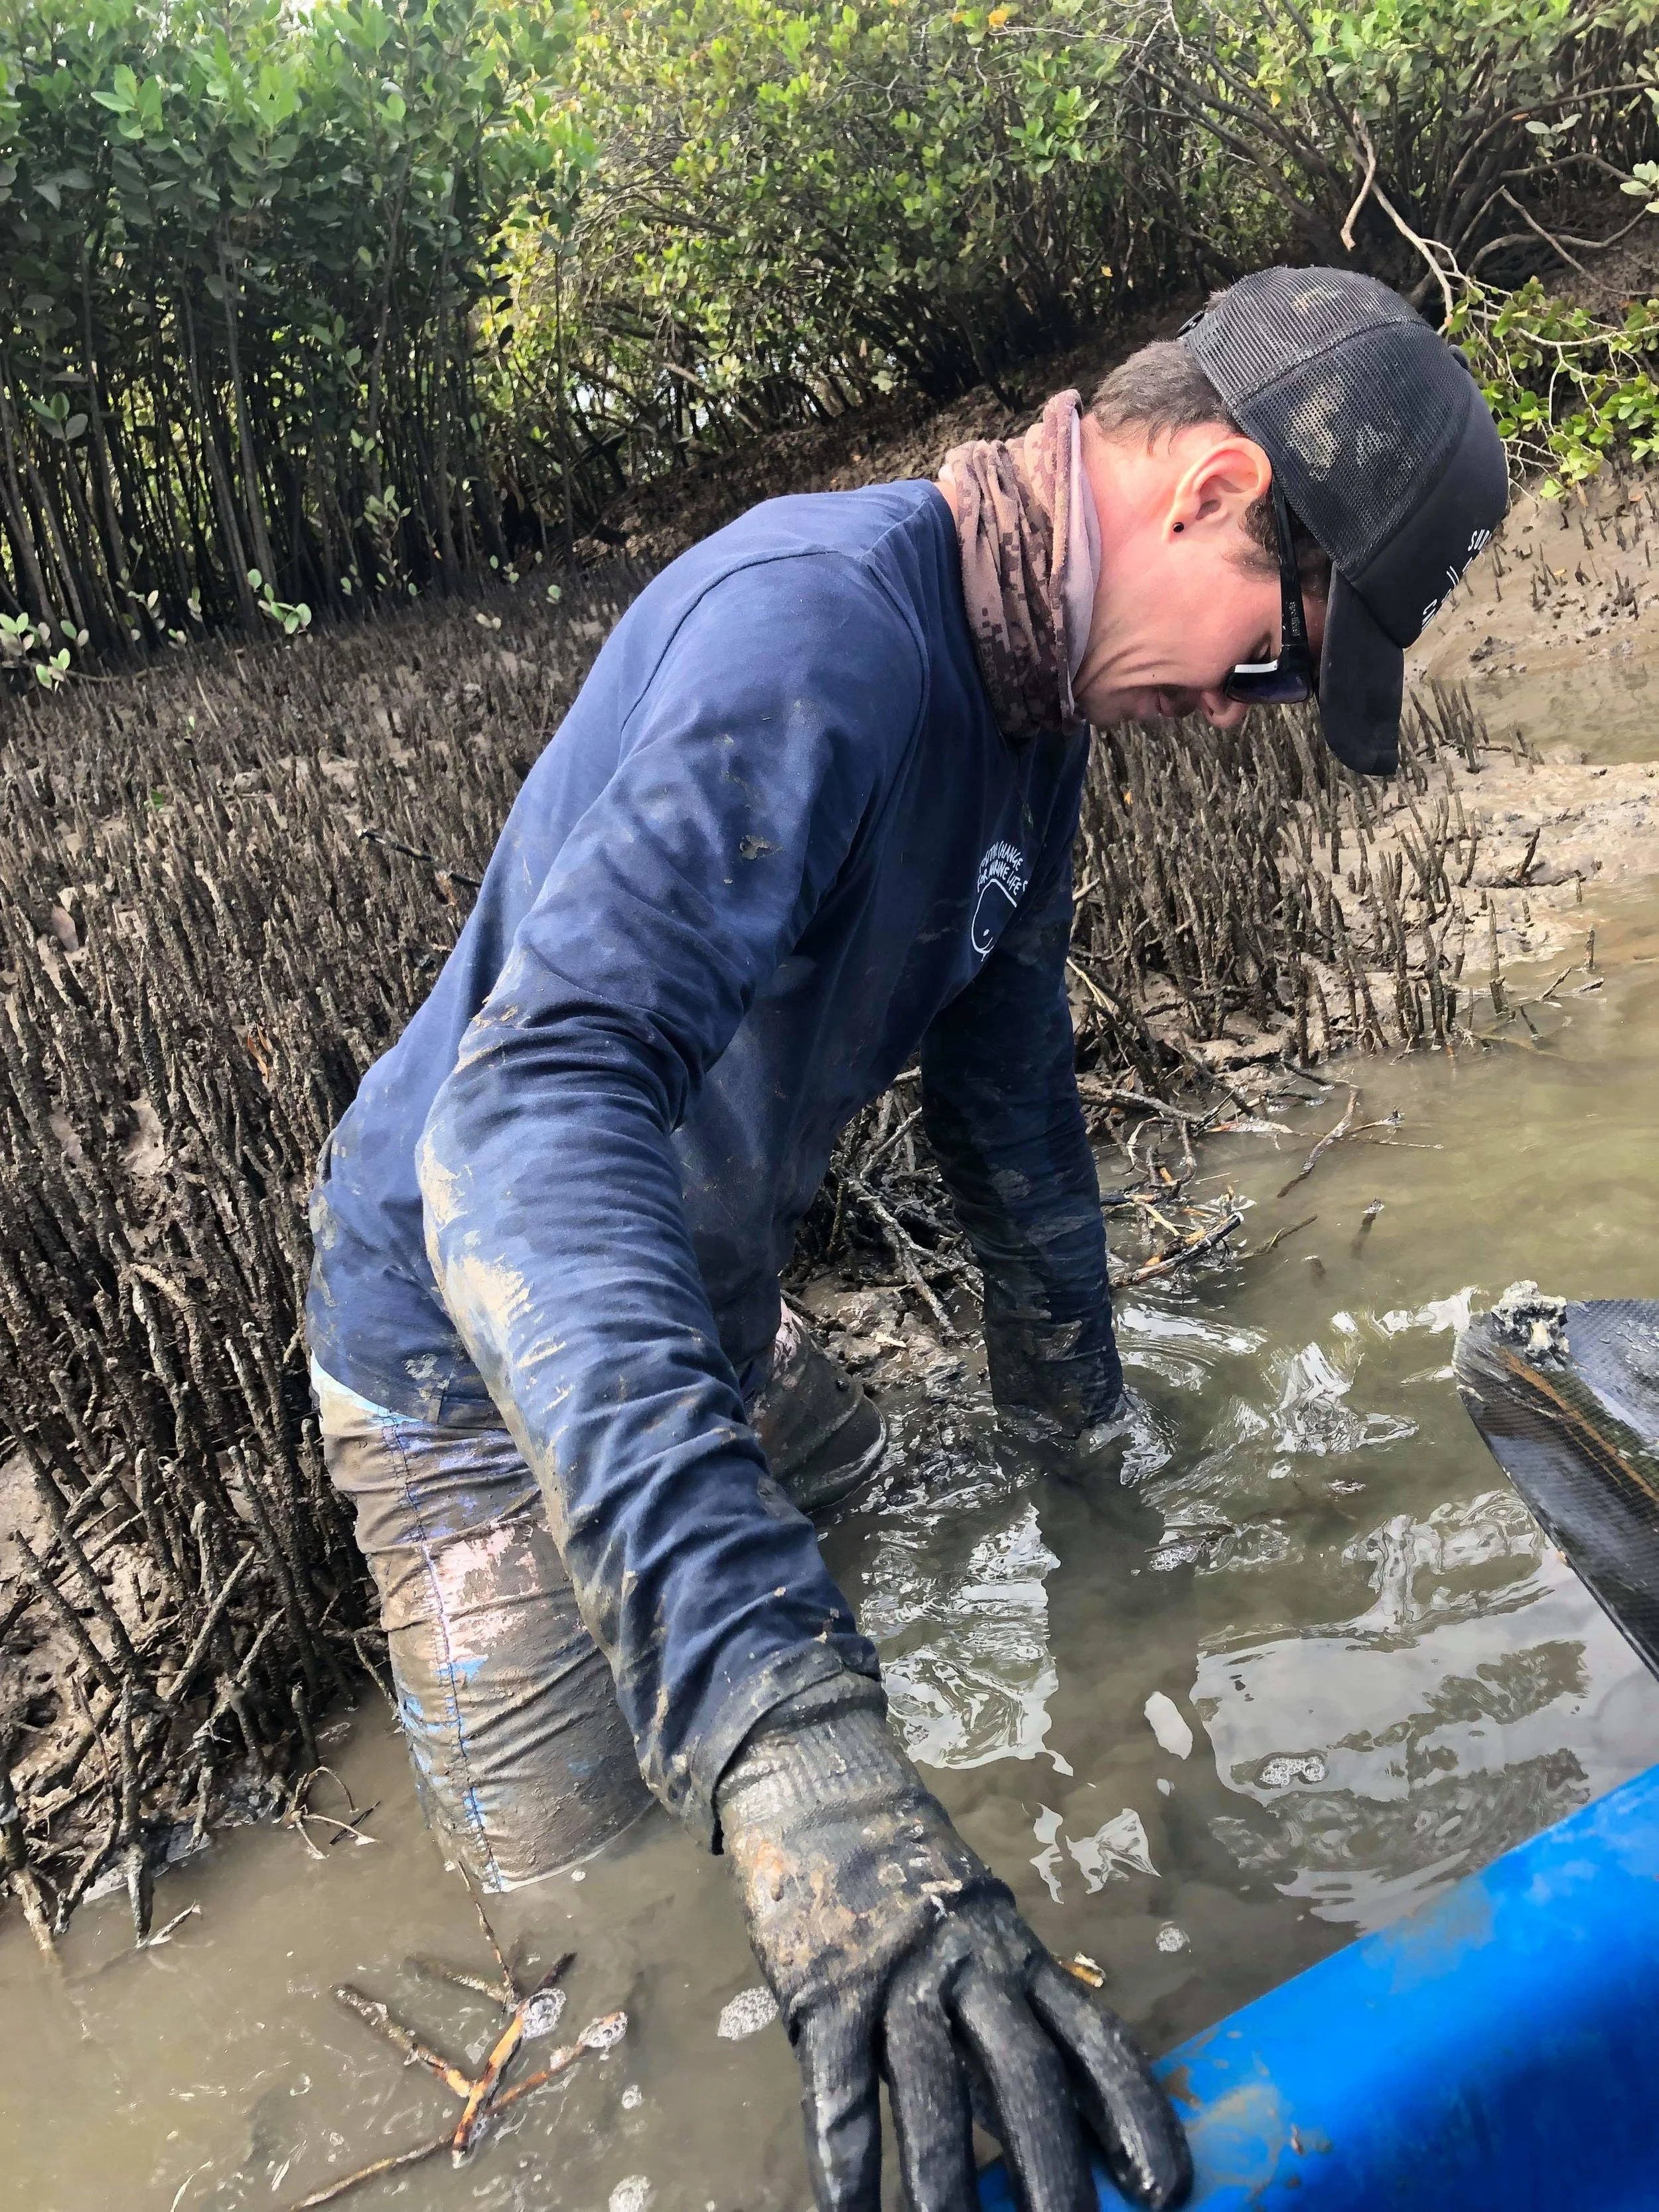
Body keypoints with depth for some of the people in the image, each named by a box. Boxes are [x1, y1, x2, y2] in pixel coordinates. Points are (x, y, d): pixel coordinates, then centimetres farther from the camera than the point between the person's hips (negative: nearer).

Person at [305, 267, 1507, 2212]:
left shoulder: (1032, 698, -1)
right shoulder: (822, 625, -33)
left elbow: (1006, 1078, 8)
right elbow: (528, 1116, -47)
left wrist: (1079, 1422, 11)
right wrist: (786, 1751, -55)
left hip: (702, 1314, 8)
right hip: (482, 1353, -8)